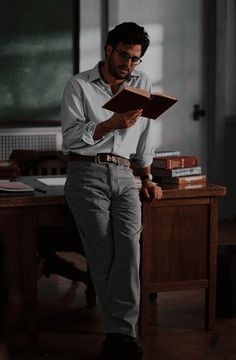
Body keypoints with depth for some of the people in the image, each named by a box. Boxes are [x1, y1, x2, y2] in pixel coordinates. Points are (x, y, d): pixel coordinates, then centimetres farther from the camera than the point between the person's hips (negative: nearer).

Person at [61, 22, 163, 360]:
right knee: (104, 254, -10)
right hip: (88, 174, -3)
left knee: (129, 246, -18)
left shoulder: (142, 84, 17)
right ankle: (124, 331, -2)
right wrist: (112, 123, -15)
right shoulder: (79, 85, 5)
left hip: (124, 176, 3)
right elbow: (70, 138, -4)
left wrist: (147, 178, 14)